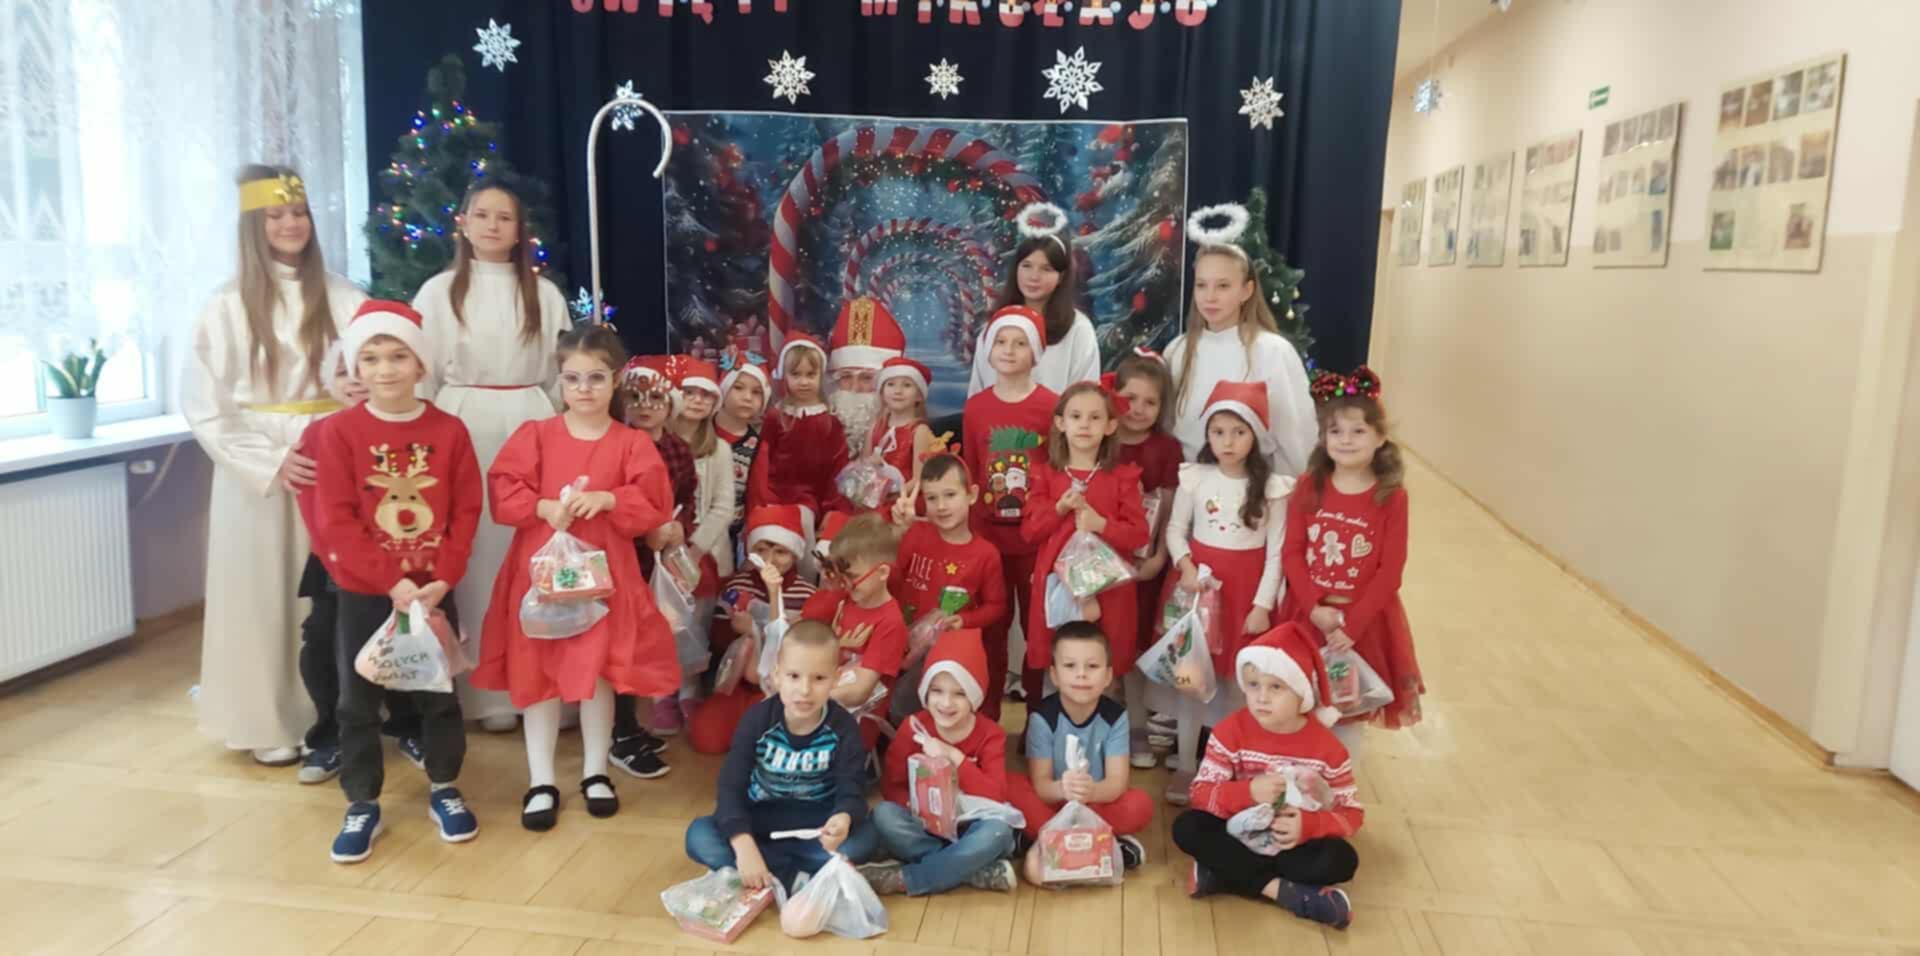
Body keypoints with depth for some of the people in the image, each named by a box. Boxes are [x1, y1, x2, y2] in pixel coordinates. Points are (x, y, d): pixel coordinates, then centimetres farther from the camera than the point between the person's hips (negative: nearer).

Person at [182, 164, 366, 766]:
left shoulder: (341, 297, 2)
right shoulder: (228, 306, -1)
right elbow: (203, 407, -3)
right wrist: (271, 461, -13)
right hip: (256, 466, -1)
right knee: (264, 591, 6)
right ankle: (269, 722, 18)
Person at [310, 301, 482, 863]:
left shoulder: (449, 431, -4)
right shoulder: (341, 432, -8)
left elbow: (468, 511, -4)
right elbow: (335, 520, -12)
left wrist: (443, 578, -14)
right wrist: (392, 581, -18)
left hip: (433, 590, 1)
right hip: (363, 592, -1)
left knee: (439, 692, 13)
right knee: (358, 701, 9)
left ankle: (443, 789, 30)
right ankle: (362, 804, 24)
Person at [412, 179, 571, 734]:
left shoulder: (545, 294, 8)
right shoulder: (439, 291, 5)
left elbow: (560, 373, 9)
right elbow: (420, 375, 4)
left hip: (529, 430, 1)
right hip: (462, 432, -1)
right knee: (474, 552, 0)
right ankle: (485, 692, 10)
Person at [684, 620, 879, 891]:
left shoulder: (843, 727, -16)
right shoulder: (758, 719, -16)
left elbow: (852, 790, -21)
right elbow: (730, 786, -21)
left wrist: (843, 819, -48)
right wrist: (744, 845, -38)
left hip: (816, 822, -1)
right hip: (762, 818, 1)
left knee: (865, 838, -31)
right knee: (699, 836, -26)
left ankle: (774, 874, -23)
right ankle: (797, 877, -26)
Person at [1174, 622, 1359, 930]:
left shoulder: (1327, 747, -10)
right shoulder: (1230, 731, -10)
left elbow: (1352, 813, -8)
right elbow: (1200, 794, -14)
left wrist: (1308, 825, -27)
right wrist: (1247, 792, -32)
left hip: (1295, 844, 0)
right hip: (1240, 836, 0)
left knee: (1341, 860, -29)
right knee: (1186, 827, -26)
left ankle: (1221, 873, -25)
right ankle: (1281, 889, -28)